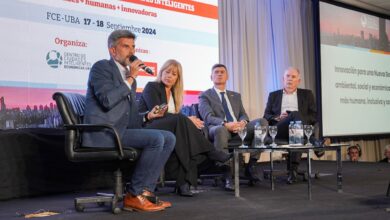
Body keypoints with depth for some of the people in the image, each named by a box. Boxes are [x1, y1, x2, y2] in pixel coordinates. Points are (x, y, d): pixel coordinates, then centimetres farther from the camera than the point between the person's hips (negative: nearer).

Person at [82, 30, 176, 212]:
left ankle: (146, 190, -5)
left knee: (169, 138, -1)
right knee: (156, 138, -23)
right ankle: (134, 195, -12)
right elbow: (107, 100, -19)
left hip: (121, 131, 9)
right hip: (103, 133, -9)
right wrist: (131, 78, -10)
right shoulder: (101, 67, -2)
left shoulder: (129, 78, 23)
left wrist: (148, 116, 4)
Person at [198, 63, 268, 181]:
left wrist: (243, 122, -9)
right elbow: (208, 117, -4)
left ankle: (252, 164, -17)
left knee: (262, 122, -22)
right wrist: (225, 124, -23)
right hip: (220, 128, -5)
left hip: (239, 128, 5)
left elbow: (243, 114, 17)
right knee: (221, 129, -42)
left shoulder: (236, 96, 29)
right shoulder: (205, 96, 12)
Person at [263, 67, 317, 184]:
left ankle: (293, 168, -38)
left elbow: (314, 116, 12)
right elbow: (266, 116, 15)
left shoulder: (307, 94, 22)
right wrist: (277, 117, -7)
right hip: (278, 130, -1)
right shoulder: (274, 95, 24)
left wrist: (300, 120, -7)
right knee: (295, 114, -32)